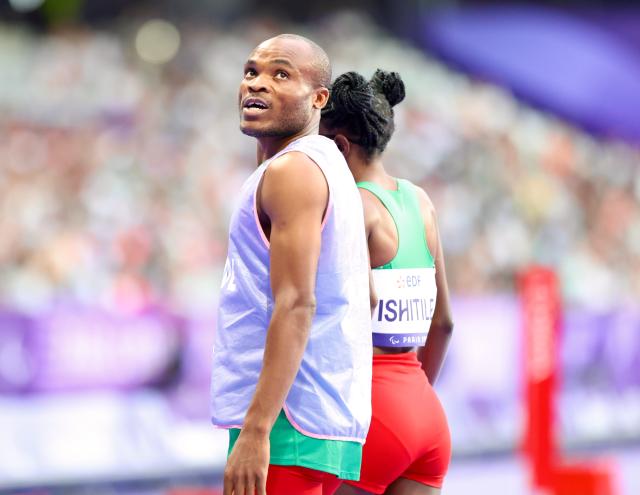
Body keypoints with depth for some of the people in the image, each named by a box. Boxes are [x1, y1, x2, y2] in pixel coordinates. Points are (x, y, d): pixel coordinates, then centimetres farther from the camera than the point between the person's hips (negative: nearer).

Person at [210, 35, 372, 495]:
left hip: (288, 422, -11)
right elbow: (358, 298, 25)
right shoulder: (328, 164, 20)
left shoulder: (292, 170, -11)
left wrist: (256, 429, -25)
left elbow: (295, 306, -20)